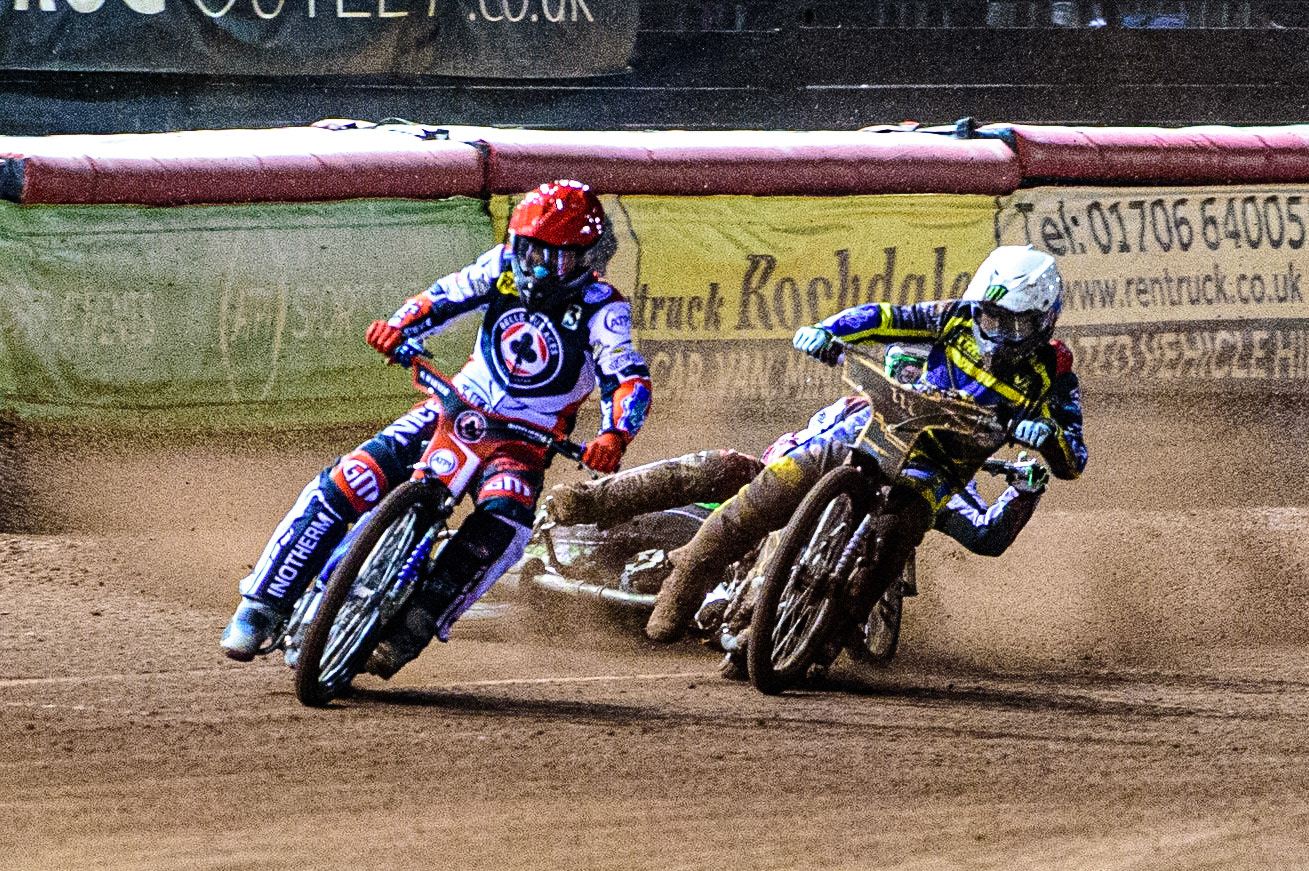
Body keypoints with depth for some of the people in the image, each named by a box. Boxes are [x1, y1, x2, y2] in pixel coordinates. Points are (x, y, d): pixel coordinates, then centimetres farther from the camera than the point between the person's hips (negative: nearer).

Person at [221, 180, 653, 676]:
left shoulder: (602, 309, -12)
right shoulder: (505, 267, 1)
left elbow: (630, 380, -22)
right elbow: (445, 297, 4)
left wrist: (614, 437, -43)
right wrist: (400, 327, -18)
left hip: (524, 437, -3)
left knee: (503, 524, -36)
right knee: (347, 482, -16)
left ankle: (408, 632, -32)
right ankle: (263, 606, -9)